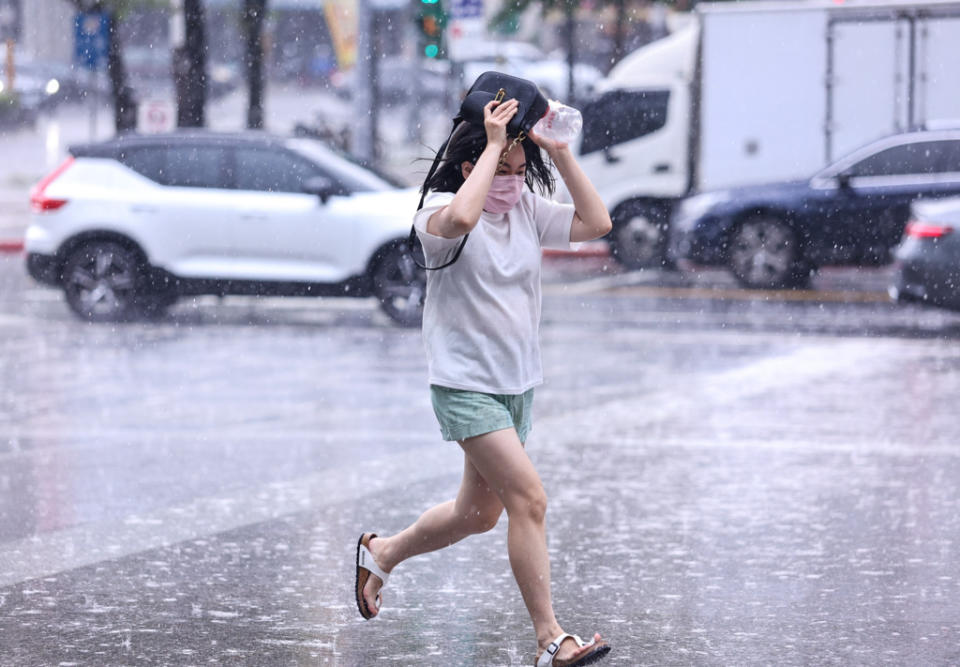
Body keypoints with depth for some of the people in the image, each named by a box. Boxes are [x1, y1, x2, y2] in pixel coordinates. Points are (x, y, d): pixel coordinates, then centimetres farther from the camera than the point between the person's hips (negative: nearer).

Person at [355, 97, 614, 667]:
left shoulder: (528, 209, 4)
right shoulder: (440, 210, -14)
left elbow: (597, 223, -4)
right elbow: (460, 219, -39)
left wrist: (560, 153, -8)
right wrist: (493, 144, -30)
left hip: (519, 385, 8)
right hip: (467, 388, -7)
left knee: (479, 513, 18)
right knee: (529, 499, -16)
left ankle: (382, 553, 43)